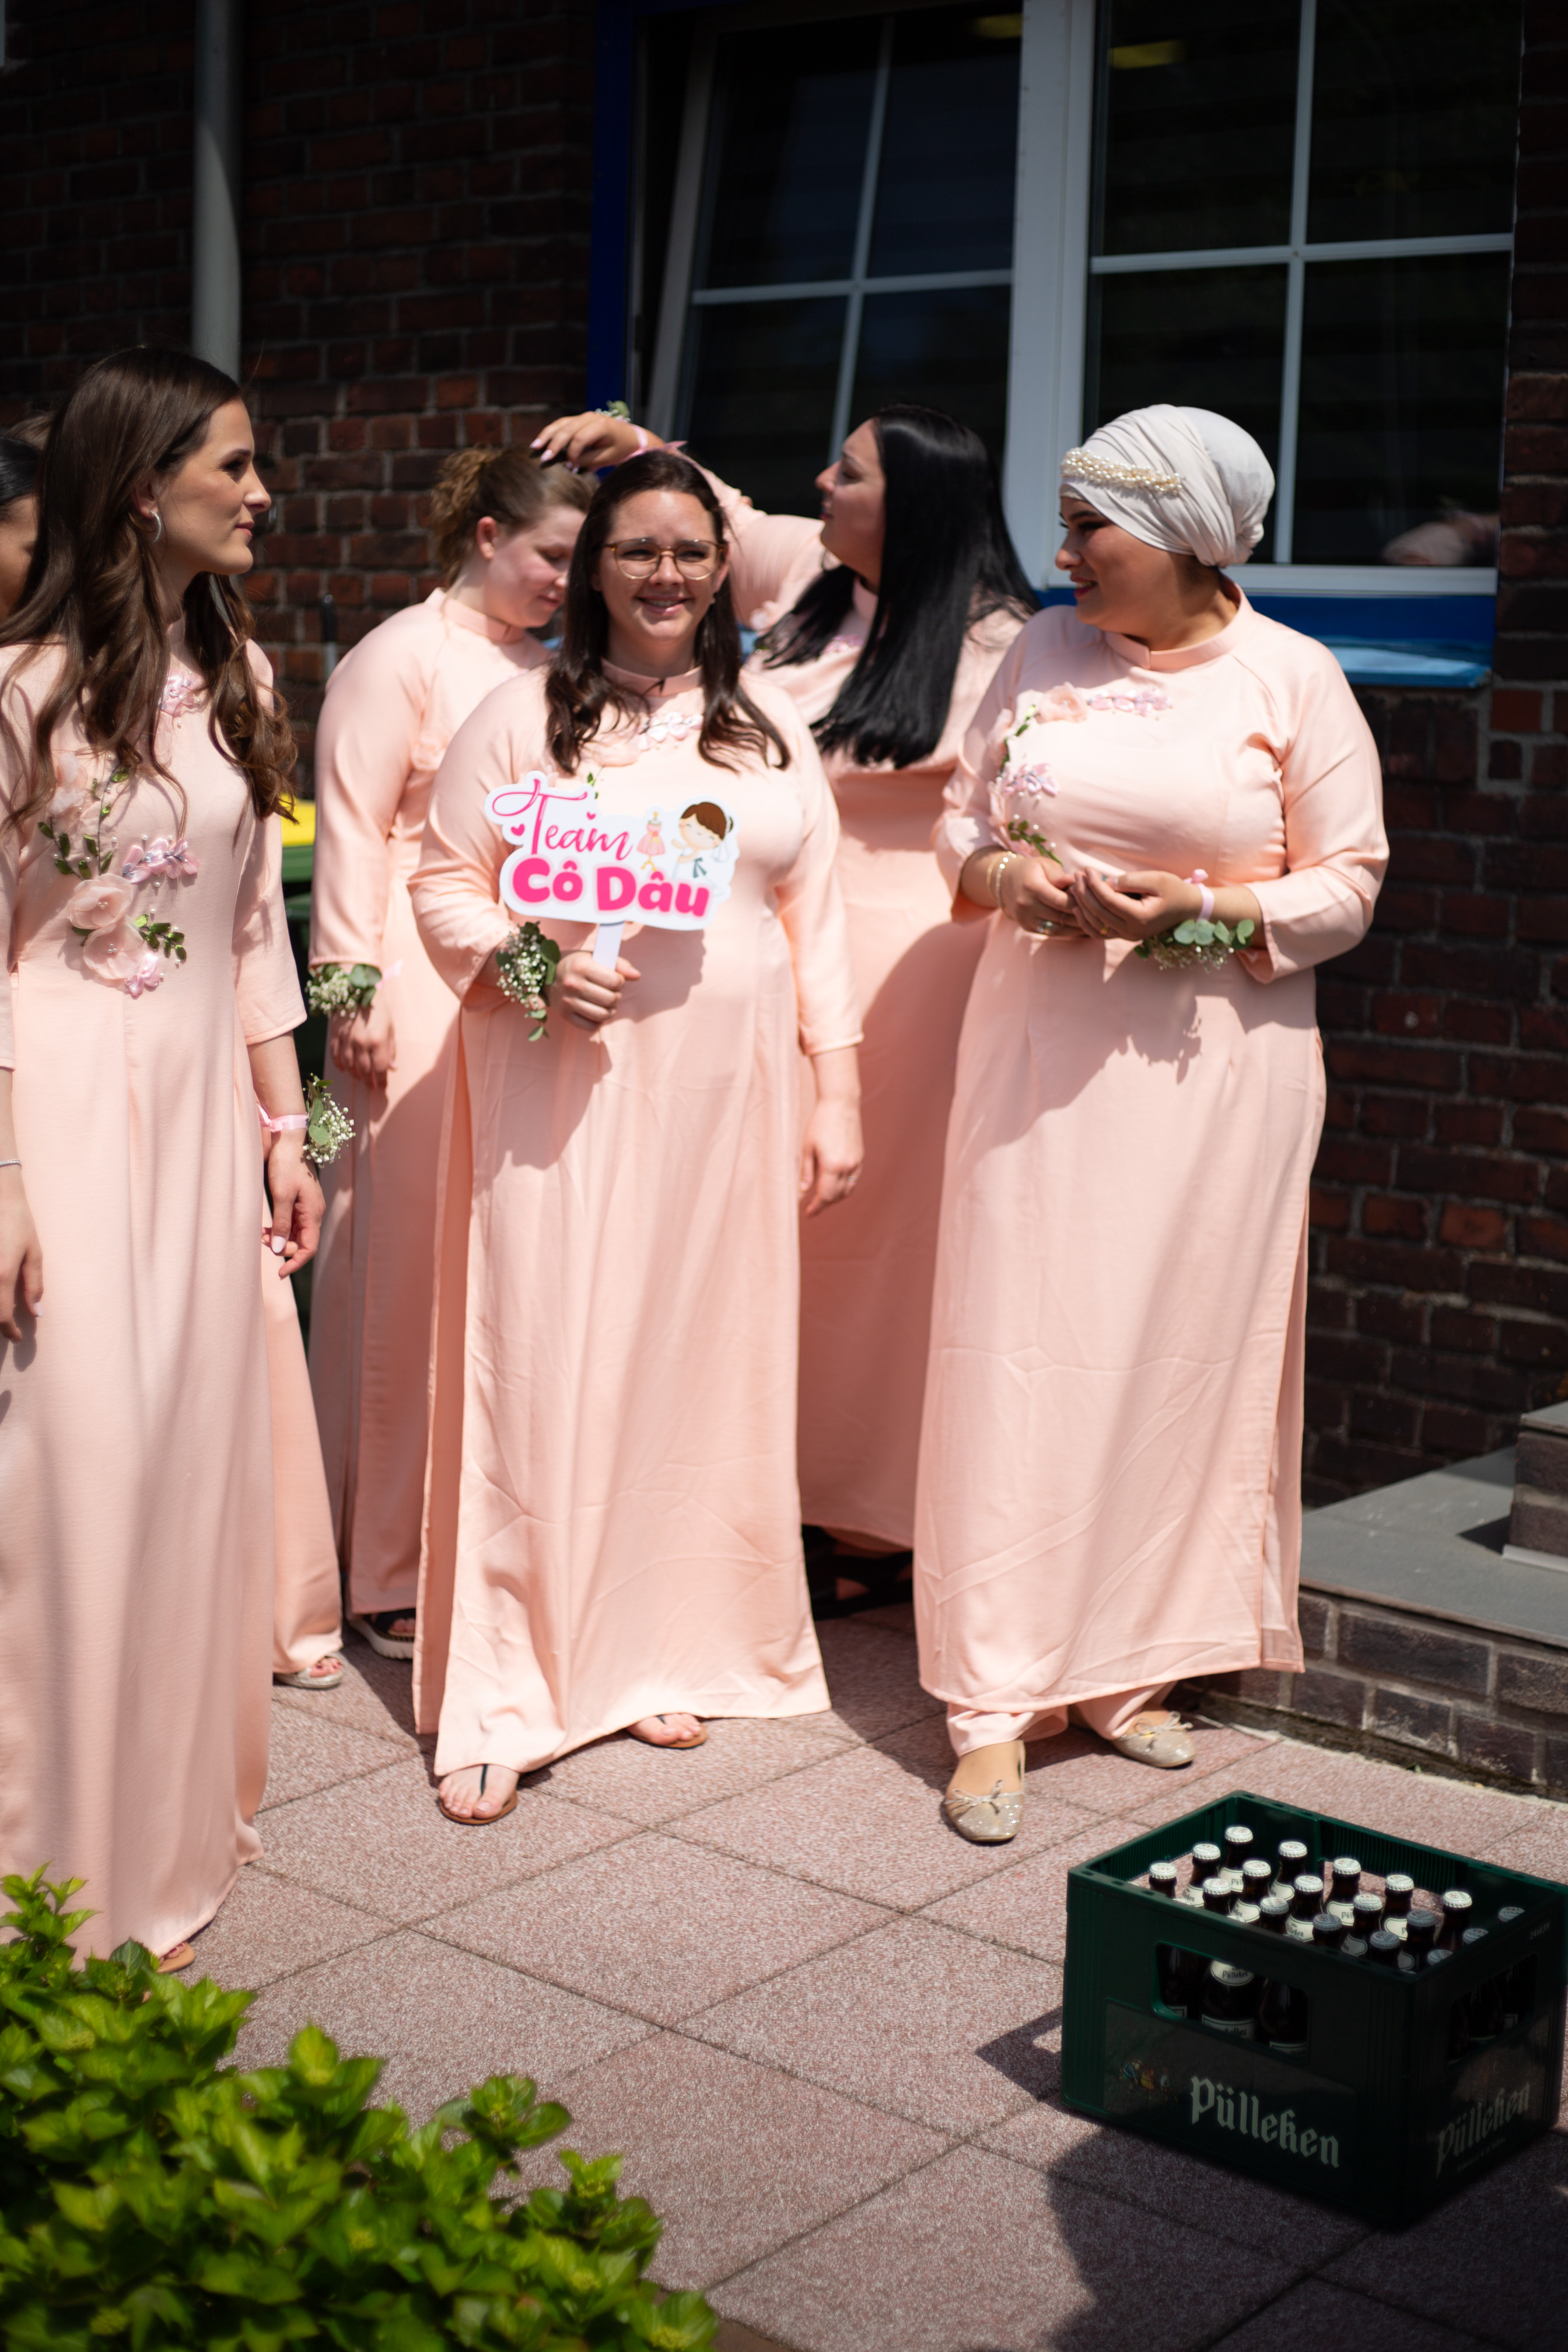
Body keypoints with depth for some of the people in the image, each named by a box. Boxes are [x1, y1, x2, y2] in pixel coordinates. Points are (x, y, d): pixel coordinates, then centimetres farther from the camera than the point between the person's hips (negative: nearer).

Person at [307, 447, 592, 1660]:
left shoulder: (548, 668, 17)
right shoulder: (403, 657, -3)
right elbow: (354, 831, -9)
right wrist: (355, 989, -14)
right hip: (428, 996, -7)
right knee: (412, 1263, -2)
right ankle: (393, 1573, 7)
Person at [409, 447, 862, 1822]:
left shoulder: (773, 729, 12)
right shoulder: (523, 717, 3)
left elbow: (816, 919, 12)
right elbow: (444, 881, 4)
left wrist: (839, 1089, 7)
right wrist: (527, 965, -15)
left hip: (728, 1090, 3)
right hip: (564, 1084, -3)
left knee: (701, 1365, 6)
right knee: (547, 1368, -5)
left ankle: (668, 1652, 22)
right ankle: (505, 1700, 3)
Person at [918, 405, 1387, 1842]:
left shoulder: (1293, 680, -1)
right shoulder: (1044, 654, 8)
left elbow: (1348, 883, 0)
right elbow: (961, 820, 15)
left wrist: (1200, 912, -15)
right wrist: (1007, 876, -7)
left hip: (1212, 1064, -1)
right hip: (1041, 1055, 2)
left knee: (1182, 1358, 3)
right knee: (1021, 1357, -2)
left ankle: (1137, 1665, 20)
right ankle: (999, 1700, 3)